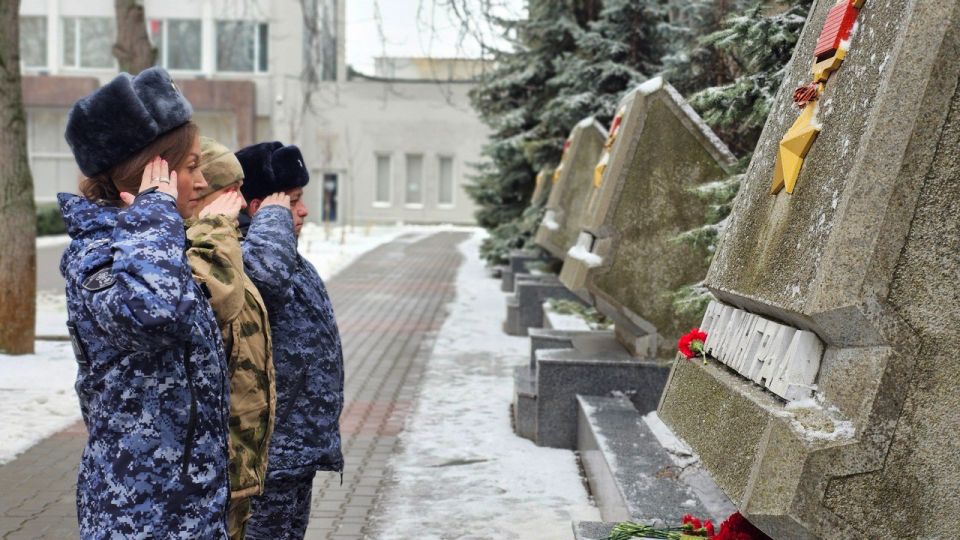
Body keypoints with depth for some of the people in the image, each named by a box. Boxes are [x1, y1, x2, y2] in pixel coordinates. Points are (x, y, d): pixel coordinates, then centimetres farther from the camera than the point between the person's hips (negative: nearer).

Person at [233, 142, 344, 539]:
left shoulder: (287, 260, 13)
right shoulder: (242, 258, -21)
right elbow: (268, 271, -46)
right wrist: (273, 213, -27)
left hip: (296, 444, 10)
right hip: (272, 449, -10)